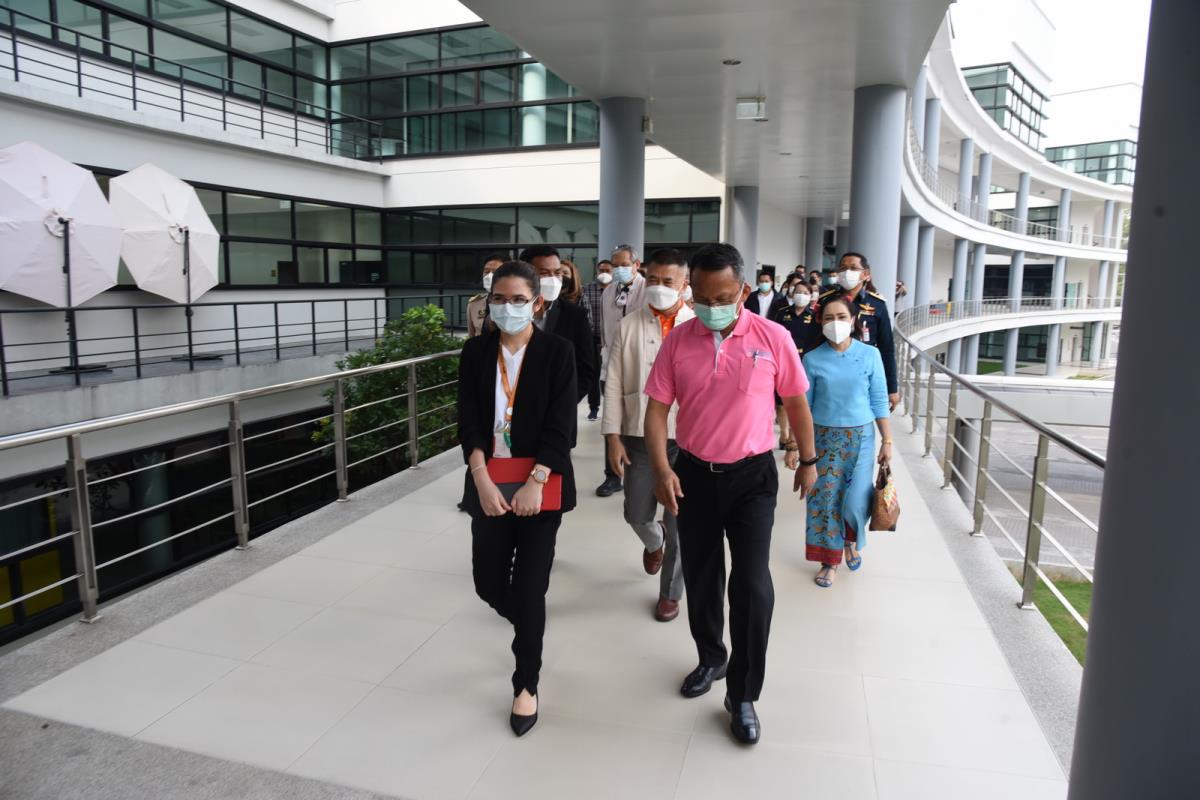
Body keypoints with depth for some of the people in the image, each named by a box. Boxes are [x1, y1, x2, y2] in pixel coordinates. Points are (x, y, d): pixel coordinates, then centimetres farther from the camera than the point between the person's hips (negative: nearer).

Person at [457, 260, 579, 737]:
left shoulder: (557, 352, -6)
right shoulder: (476, 351, 2)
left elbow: (560, 425, -12)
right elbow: (468, 421, -4)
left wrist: (535, 484, -20)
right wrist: (483, 481, -16)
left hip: (541, 487, -3)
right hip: (489, 486, 3)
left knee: (529, 588, 1)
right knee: (488, 582, 11)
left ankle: (526, 685, 19)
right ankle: (528, 628, 45)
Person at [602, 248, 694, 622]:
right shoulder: (629, 326, 1)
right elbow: (614, 386, 1)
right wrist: (613, 437, -3)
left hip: (686, 439, -1)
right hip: (639, 437, 2)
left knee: (679, 524, 7)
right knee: (637, 515, 11)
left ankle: (670, 593, 27)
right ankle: (654, 542, 48)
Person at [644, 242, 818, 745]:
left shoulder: (772, 337, -9)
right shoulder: (677, 341, -5)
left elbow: (795, 402, 3)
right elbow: (657, 408, -5)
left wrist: (808, 461, 10)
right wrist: (661, 469, -17)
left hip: (752, 476, -2)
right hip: (694, 475, 2)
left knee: (752, 584, -7)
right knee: (700, 578, 15)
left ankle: (742, 696, 12)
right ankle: (711, 658, 41)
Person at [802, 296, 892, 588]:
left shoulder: (870, 355, -3)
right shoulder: (812, 359, -4)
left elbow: (879, 401, 1)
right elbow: (803, 405, 1)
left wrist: (887, 441, 0)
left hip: (860, 436, 0)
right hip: (823, 437, 0)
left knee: (855, 501, -6)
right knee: (824, 499, 3)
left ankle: (852, 539, 28)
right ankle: (829, 561, 22)